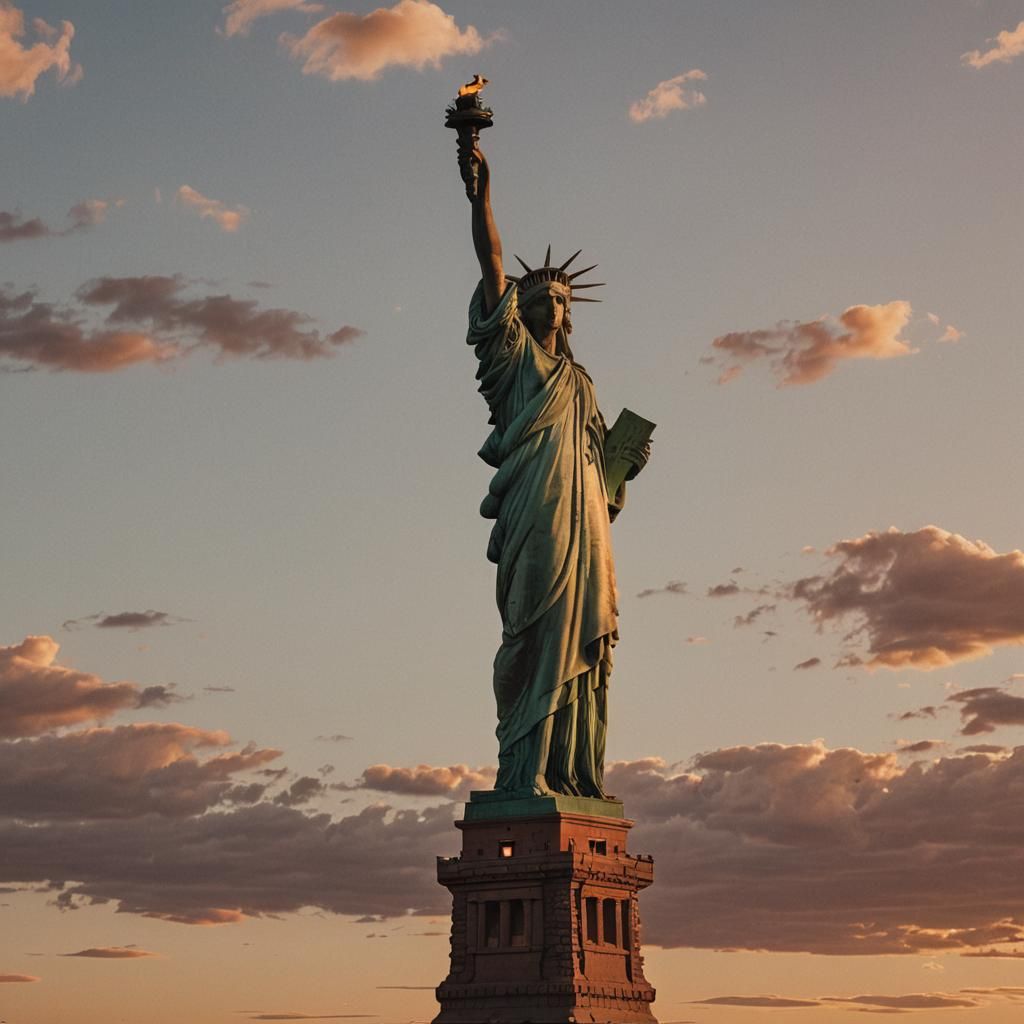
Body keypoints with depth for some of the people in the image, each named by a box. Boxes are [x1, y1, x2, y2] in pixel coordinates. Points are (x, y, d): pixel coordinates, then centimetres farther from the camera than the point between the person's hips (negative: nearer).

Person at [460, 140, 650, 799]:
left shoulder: (581, 382, 30)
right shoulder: (513, 355, 14)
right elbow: (492, 264, 3)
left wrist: (629, 456, 7)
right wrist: (481, 193, -5)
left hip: (585, 520, 6)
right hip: (535, 518, -6)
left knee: (583, 648, 0)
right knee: (538, 641, -15)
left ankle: (576, 778, -1)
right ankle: (524, 776, -18)